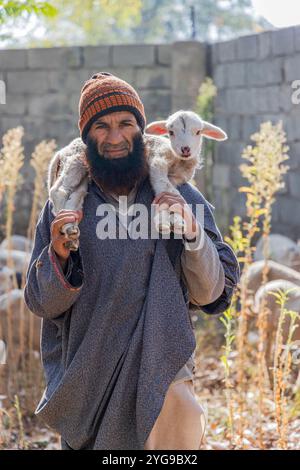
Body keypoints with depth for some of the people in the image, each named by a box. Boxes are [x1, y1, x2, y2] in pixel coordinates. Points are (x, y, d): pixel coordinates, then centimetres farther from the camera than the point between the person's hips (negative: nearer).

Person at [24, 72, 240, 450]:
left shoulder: (181, 197, 2)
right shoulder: (65, 204, 3)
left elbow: (211, 294, -1)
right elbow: (43, 305, 1)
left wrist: (192, 233, -17)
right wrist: (59, 255, -18)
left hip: (163, 375, -1)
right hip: (86, 383, 1)